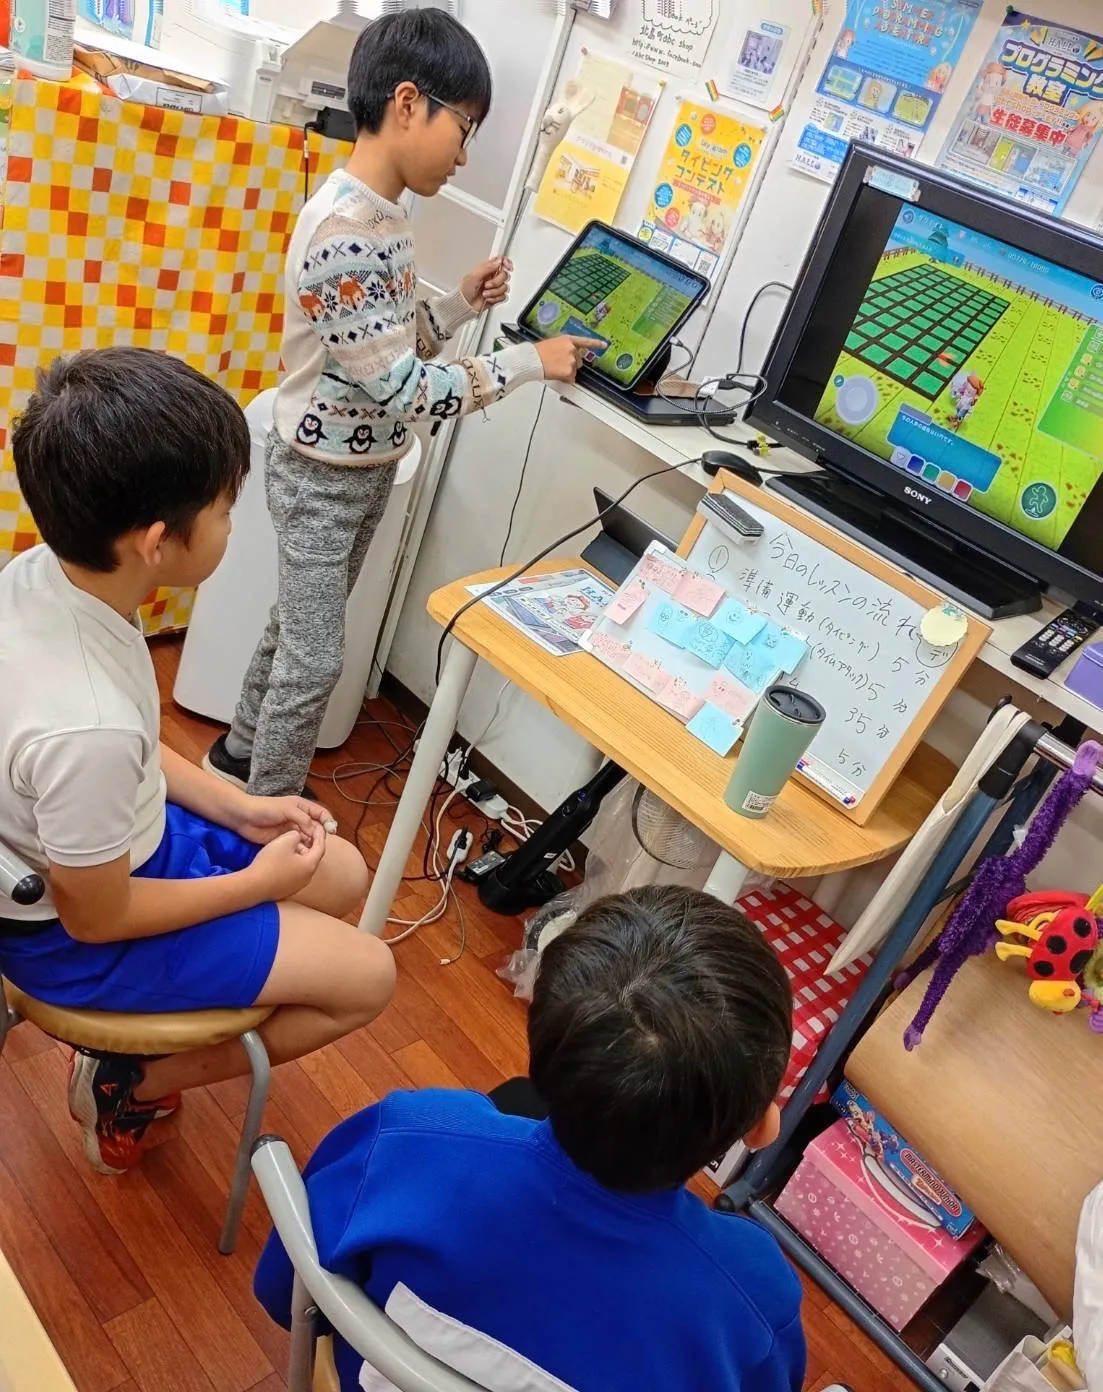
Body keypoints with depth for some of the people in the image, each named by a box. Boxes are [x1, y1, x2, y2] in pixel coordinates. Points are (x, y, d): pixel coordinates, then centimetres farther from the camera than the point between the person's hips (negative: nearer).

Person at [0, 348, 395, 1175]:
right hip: (74, 933, -8)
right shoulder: (84, 726, -40)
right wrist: (258, 882, -10)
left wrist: (236, 808, 2)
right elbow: (96, 918, -22)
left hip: (113, 839, 8)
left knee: (344, 874, 15)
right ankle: (129, 1085, 14)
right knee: (366, 977, 0)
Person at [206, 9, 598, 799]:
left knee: (297, 627, 21)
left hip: (368, 470, 9)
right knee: (316, 659, 1)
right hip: (323, 476, -9)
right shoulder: (346, 229, -26)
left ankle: (240, 756, 41)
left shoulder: (386, 217, 4)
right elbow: (398, 389, -28)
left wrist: (462, 305, -2)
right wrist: (527, 363, -22)